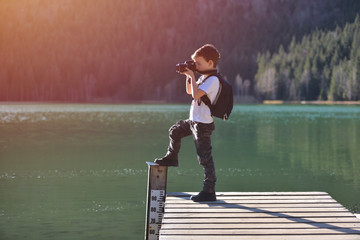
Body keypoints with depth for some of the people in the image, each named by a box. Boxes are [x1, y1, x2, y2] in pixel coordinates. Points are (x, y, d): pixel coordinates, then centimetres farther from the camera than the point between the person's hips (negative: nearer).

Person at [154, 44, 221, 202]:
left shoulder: (213, 80, -19)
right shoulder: (205, 77, 12)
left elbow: (195, 94, -29)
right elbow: (189, 91, 24)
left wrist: (192, 76, -17)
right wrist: (188, 76, 10)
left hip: (203, 124, -10)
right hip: (194, 121, 10)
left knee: (204, 157, -9)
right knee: (174, 131, 29)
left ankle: (209, 191, -7)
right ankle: (171, 158, 52)